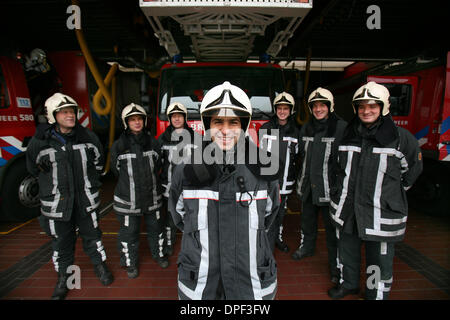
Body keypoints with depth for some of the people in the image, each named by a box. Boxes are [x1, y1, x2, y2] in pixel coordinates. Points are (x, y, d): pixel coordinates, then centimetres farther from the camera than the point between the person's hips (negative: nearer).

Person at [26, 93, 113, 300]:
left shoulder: (87, 137, -6)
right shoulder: (40, 141, -11)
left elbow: (98, 161, 10)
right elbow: (34, 169, 6)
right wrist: (52, 186, 8)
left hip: (86, 200, 1)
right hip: (56, 204, -1)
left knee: (92, 235, 16)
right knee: (61, 242, 15)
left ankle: (100, 265, 38)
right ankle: (63, 277, 35)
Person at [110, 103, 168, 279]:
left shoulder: (153, 142, 2)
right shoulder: (119, 146, -7)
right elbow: (116, 170, 3)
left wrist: (150, 181, 11)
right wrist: (129, 184, 8)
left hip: (152, 196, 3)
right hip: (128, 198, -3)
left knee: (155, 227, 17)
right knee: (129, 231, 9)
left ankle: (158, 254, 40)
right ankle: (131, 262, 30)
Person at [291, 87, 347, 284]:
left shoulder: (341, 128, -12)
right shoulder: (306, 129, 8)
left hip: (329, 188, -6)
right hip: (308, 186, 6)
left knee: (332, 227, 3)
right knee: (307, 220, 22)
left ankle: (335, 264, 20)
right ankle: (307, 247, 45)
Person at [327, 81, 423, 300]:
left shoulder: (400, 137, -7)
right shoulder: (347, 134, 5)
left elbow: (413, 167, 7)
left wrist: (394, 191, 7)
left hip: (382, 213, -4)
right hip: (346, 209, 5)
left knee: (380, 259, 8)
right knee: (346, 251, 21)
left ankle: (377, 294, 31)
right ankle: (348, 283, 45)